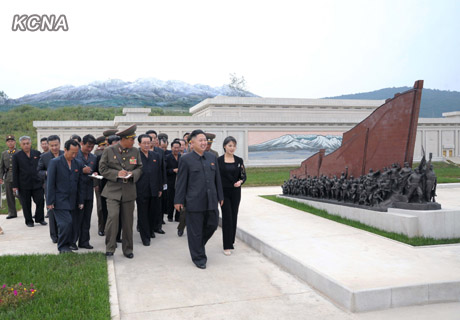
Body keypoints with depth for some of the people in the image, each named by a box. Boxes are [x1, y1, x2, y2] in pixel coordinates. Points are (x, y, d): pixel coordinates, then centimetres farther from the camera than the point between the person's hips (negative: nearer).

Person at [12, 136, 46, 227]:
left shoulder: (37, 154, 6)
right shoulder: (16, 156, 1)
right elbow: (15, 172, 0)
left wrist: (44, 181, 7)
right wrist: (15, 186, -4)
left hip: (37, 183, 1)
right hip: (24, 185, -1)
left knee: (40, 201, 0)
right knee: (26, 204, 7)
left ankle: (40, 219, 17)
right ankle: (29, 221, 20)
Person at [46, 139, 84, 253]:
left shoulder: (77, 165, 10)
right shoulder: (55, 162, -5)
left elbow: (79, 184, 15)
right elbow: (50, 183, -6)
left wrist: (80, 201, 12)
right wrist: (50, 202, -9)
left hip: (71, 201, 5)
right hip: (59, 200, -5)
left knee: (66, 224, 4)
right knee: (66, 223, -13)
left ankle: (65, 246, 17)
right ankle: (63, 248, 2)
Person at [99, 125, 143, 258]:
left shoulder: (135, 151, 7)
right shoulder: (109, 151, -2)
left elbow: (139, 168, 14)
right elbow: (102, 169, 0)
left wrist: (132, 174, -7)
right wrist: (117, 173, -14)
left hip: (129, 191, 3)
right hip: (113, 191, -3)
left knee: (128, 221, 8)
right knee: (113, 216, -18)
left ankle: (127, 249, 21)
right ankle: (110, 247, -2)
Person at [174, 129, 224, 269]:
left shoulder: (212, 157, 9)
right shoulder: (186, 159, -5)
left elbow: (217, 178, 14)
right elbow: (181, 182, -3)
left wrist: (220, 196, 14)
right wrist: (179, 200, -4)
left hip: (211, 201, 5)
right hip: (194, 202, -5)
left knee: (212, 225, 12)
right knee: (195, 231, 4)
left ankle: (198, 245, 38)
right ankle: (198, 257, 21)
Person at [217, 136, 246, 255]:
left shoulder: (239, 160, 3)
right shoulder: (218, 160, -6)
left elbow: (243, 175, 5)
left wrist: (240, 181, -17)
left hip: (236, 192, 3)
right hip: (224, 192, -3)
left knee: (234, 216, 9)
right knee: (227, 217, -6)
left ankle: (230, 240, 30)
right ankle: (227, 246, 0)